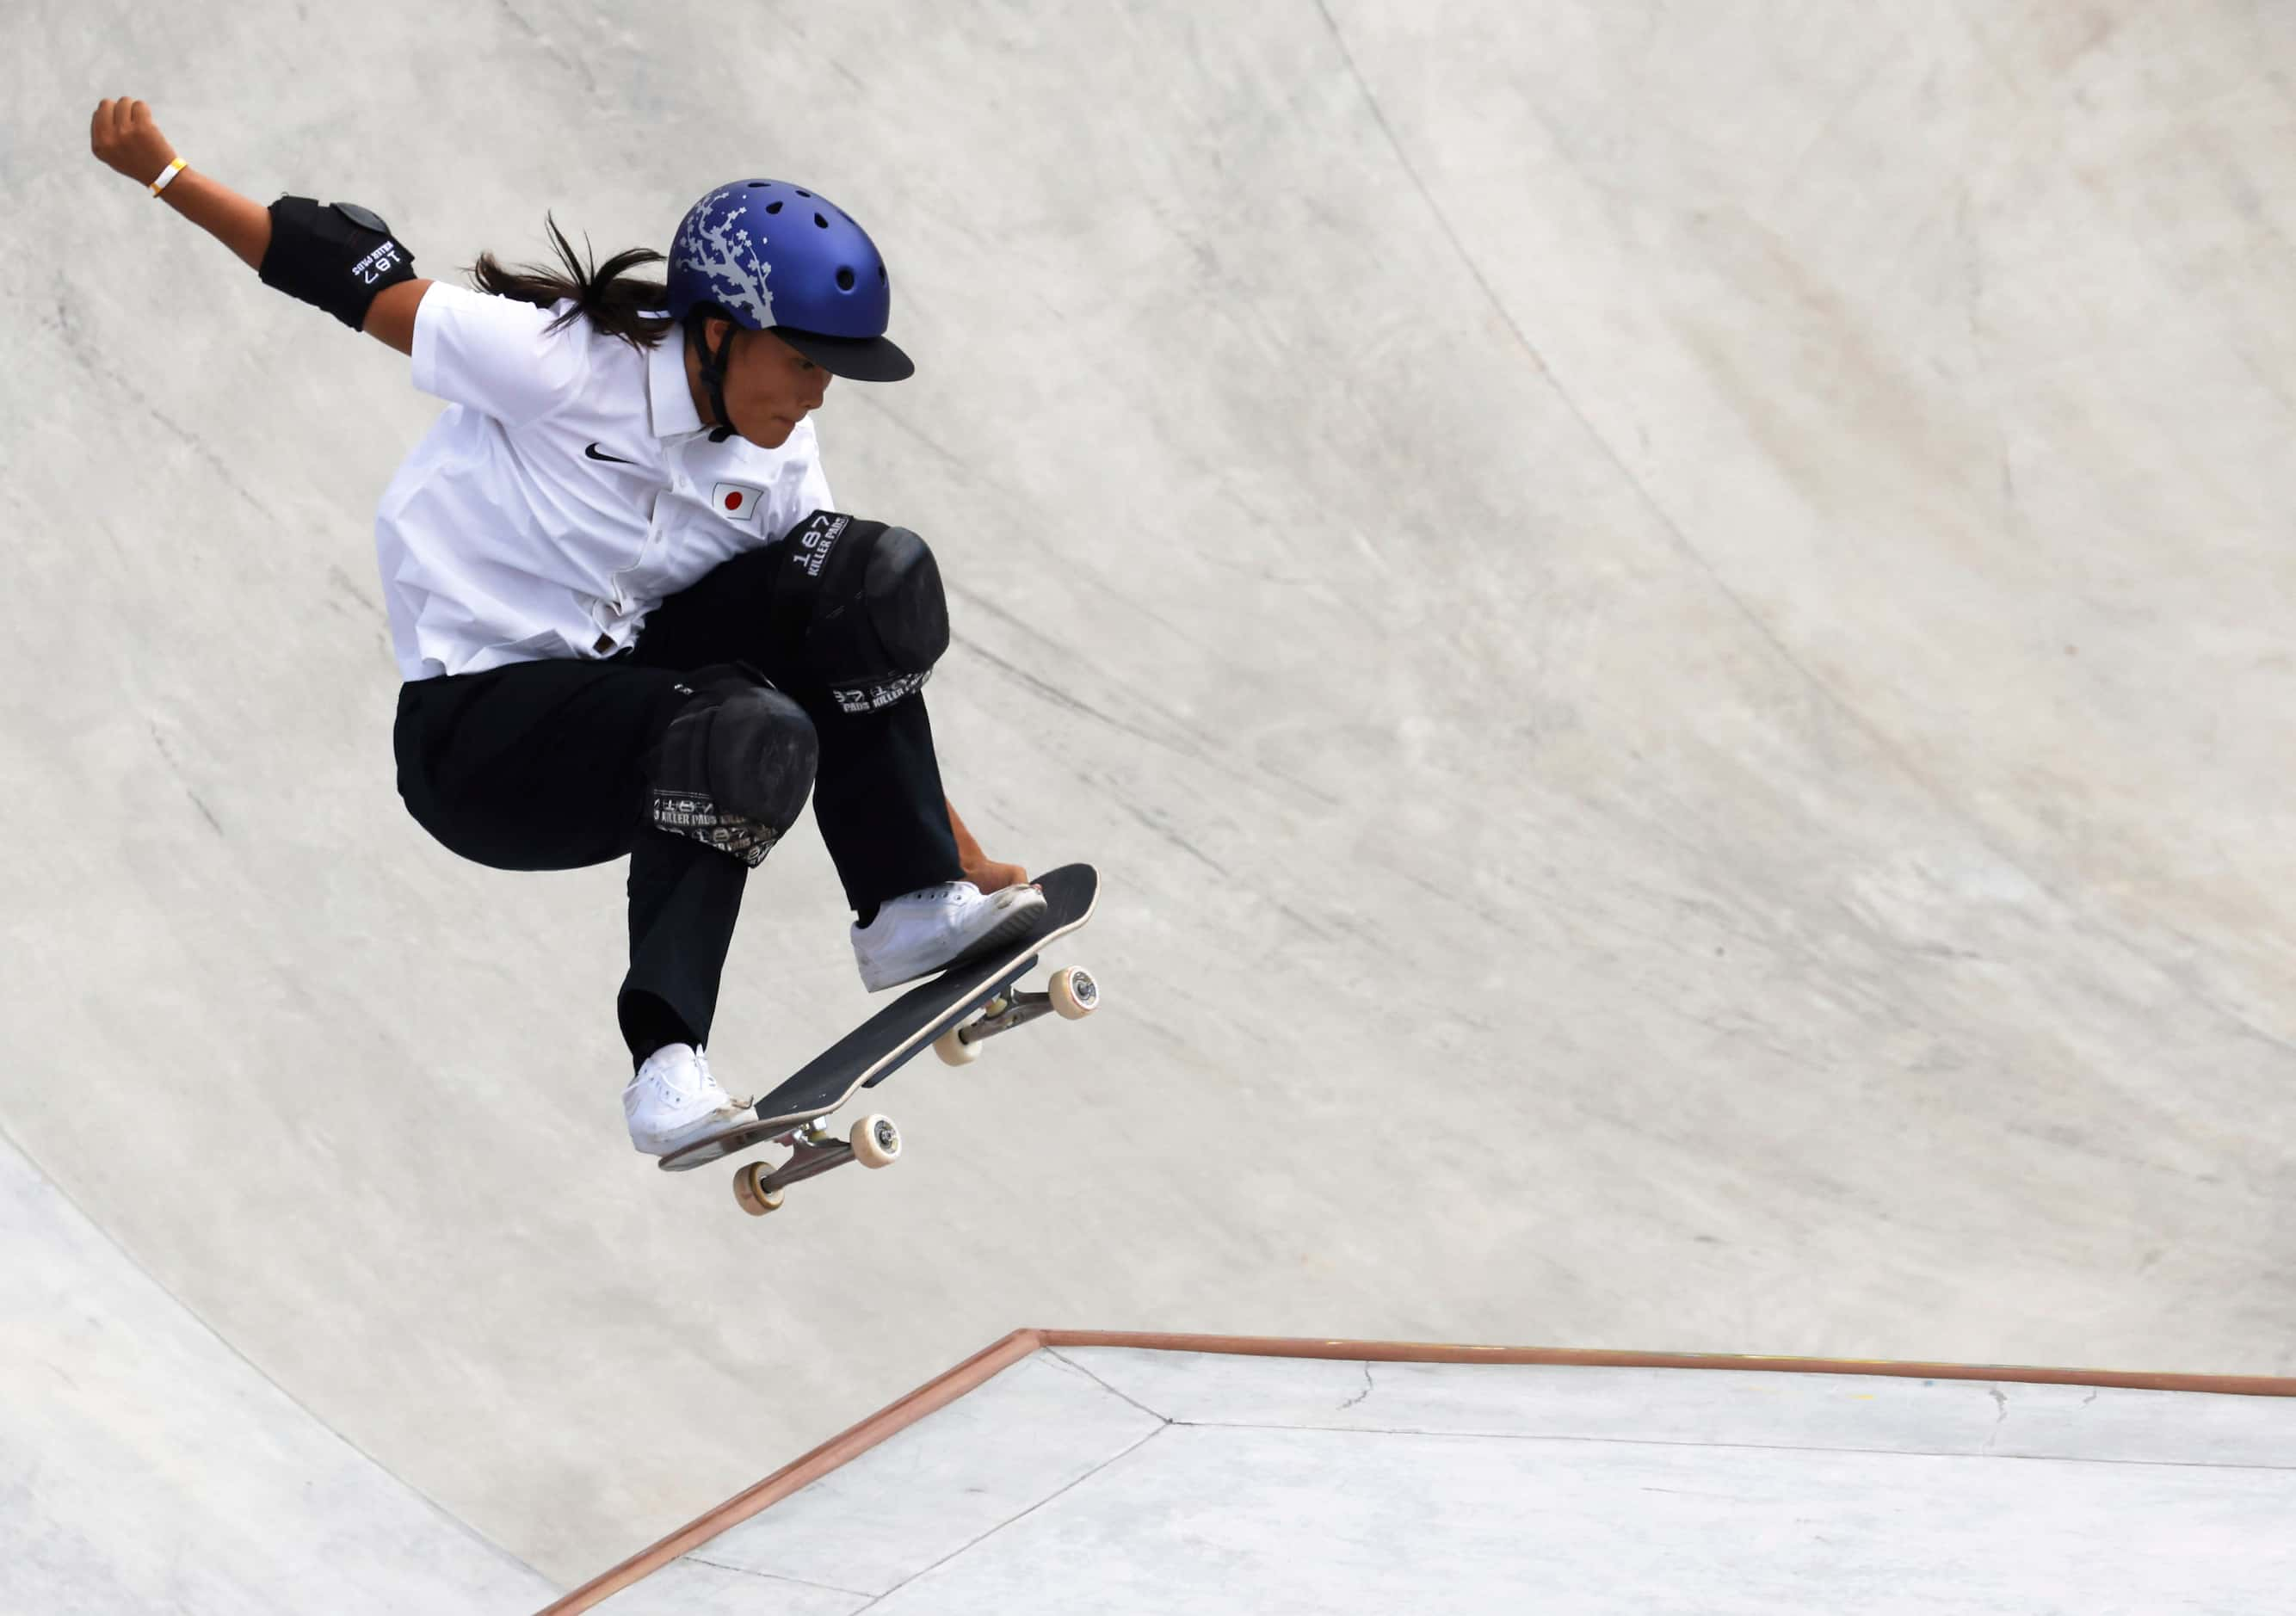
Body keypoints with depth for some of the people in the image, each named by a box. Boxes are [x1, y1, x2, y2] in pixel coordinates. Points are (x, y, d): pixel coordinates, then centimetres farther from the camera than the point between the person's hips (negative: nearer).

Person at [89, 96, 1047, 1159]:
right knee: (741, 736, -35)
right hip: (473, 733, -6)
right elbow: (357, 276, -15)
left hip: (614, 673, 7)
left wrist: (964, 853, 2)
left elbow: (871, 648, 3)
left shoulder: (778, 463, -1)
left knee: (875, 577, -13)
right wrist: (162, 171, -16)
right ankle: (665, 1063, -25)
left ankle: (912, 907, -8)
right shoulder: (566, 365, -20)